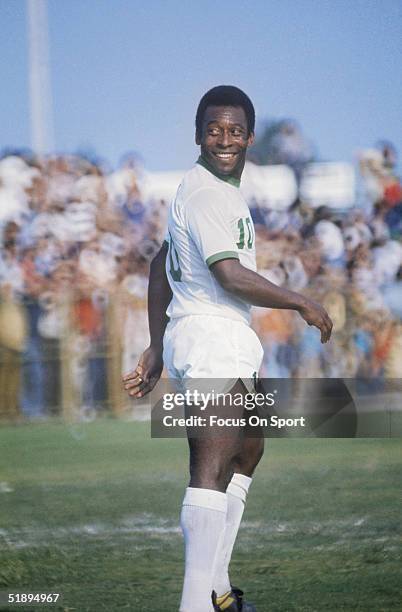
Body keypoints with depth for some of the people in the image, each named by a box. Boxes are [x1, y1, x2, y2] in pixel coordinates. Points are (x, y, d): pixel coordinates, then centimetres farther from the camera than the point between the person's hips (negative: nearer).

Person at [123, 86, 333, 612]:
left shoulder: (220, 191, 18)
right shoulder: (206, 194, -14)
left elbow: (162, 266, 24)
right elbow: (231, 276, -23)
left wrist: (157, 349, 24)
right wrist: (302, 304, -12)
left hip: (229, 343, 11)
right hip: (212, 338, -11)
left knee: (248, 451, 23)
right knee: (212, 470, -17)